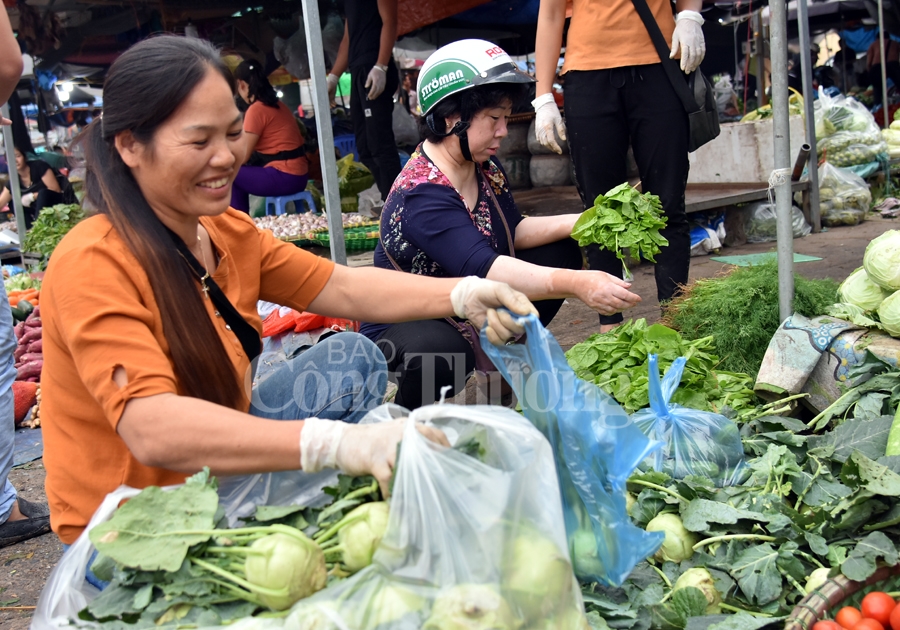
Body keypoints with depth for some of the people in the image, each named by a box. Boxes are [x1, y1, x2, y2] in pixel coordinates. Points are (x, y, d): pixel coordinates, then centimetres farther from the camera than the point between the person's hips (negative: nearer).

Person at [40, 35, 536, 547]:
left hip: (217, 464, 8)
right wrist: (339, 443, -49)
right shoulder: (94, 265, -26)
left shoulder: (228, 232, -1)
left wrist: (464, 295, -20)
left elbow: (343, 288, -2)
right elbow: (155, 429, -39)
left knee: (354, 359, 3)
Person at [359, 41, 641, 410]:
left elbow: (513, 232, 9)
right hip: (401, 328, -9)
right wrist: (577, 284, -53)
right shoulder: (421, 195, -32)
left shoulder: (485, 168, -3)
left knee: (560, 252, 5)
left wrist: (578, 223, -9)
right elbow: (483, 268, -44)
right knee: (444, 352, -43)